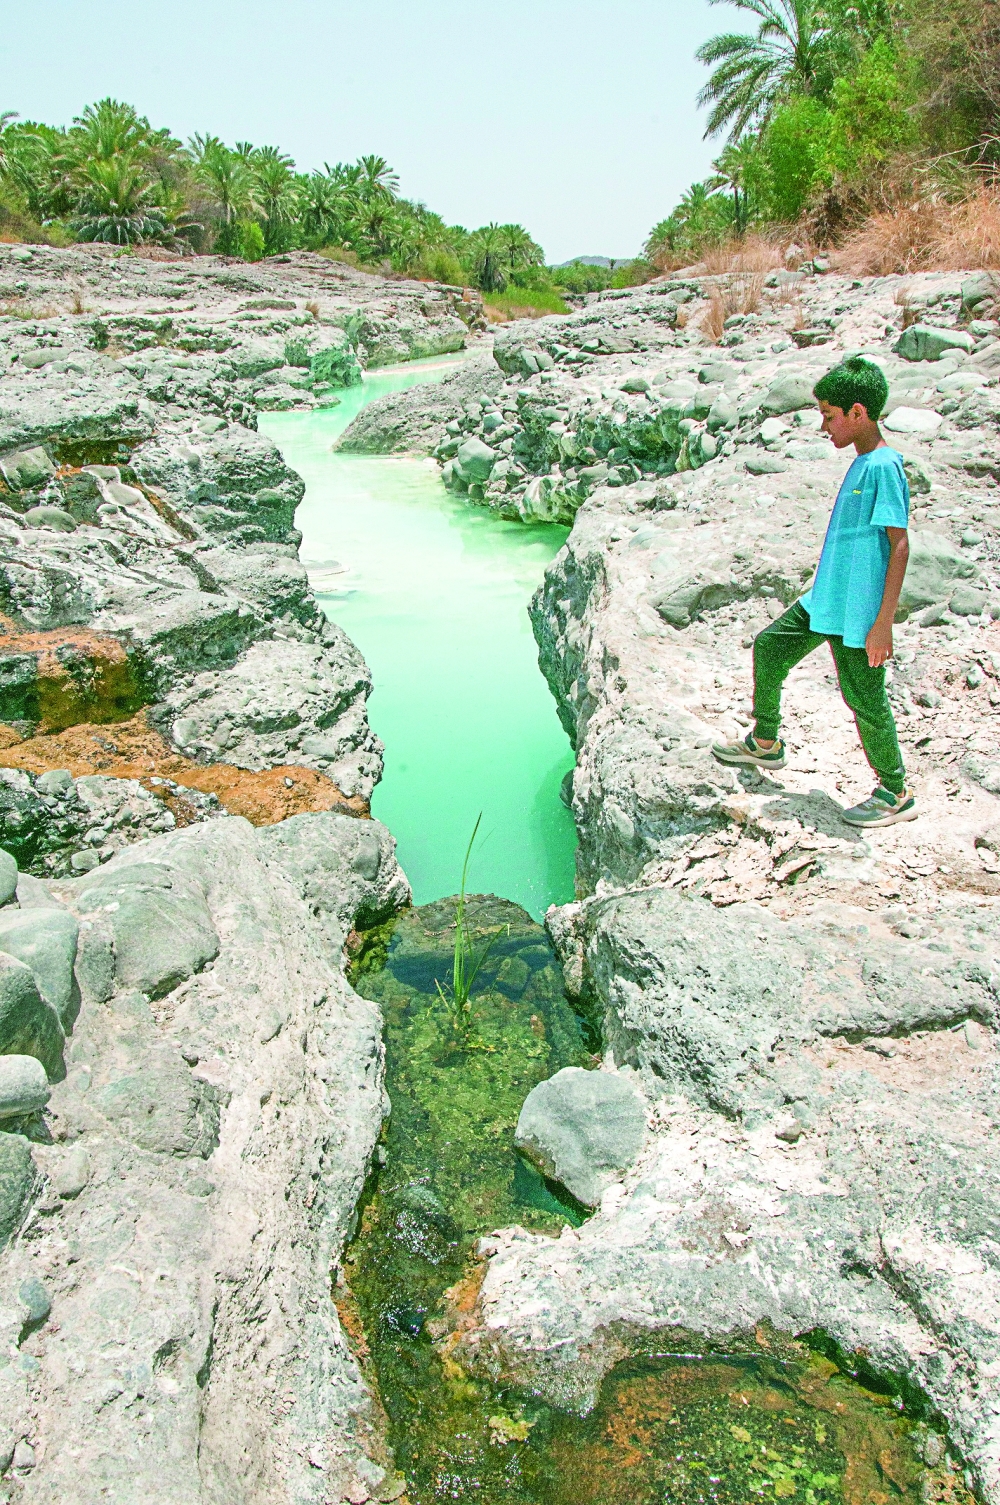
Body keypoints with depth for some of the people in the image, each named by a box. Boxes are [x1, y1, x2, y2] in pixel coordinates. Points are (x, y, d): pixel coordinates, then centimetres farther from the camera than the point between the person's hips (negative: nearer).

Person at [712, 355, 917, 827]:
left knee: (865, 700, -1)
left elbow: (899, 545, -20)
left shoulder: (884, 465, -17)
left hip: (858, 611, -10)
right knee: (769, 647, 16)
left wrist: (884, 621, -22)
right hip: (823, 600, 10)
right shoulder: (862, 463, 11)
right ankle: (765, 743, 32)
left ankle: (896, 794, 15)